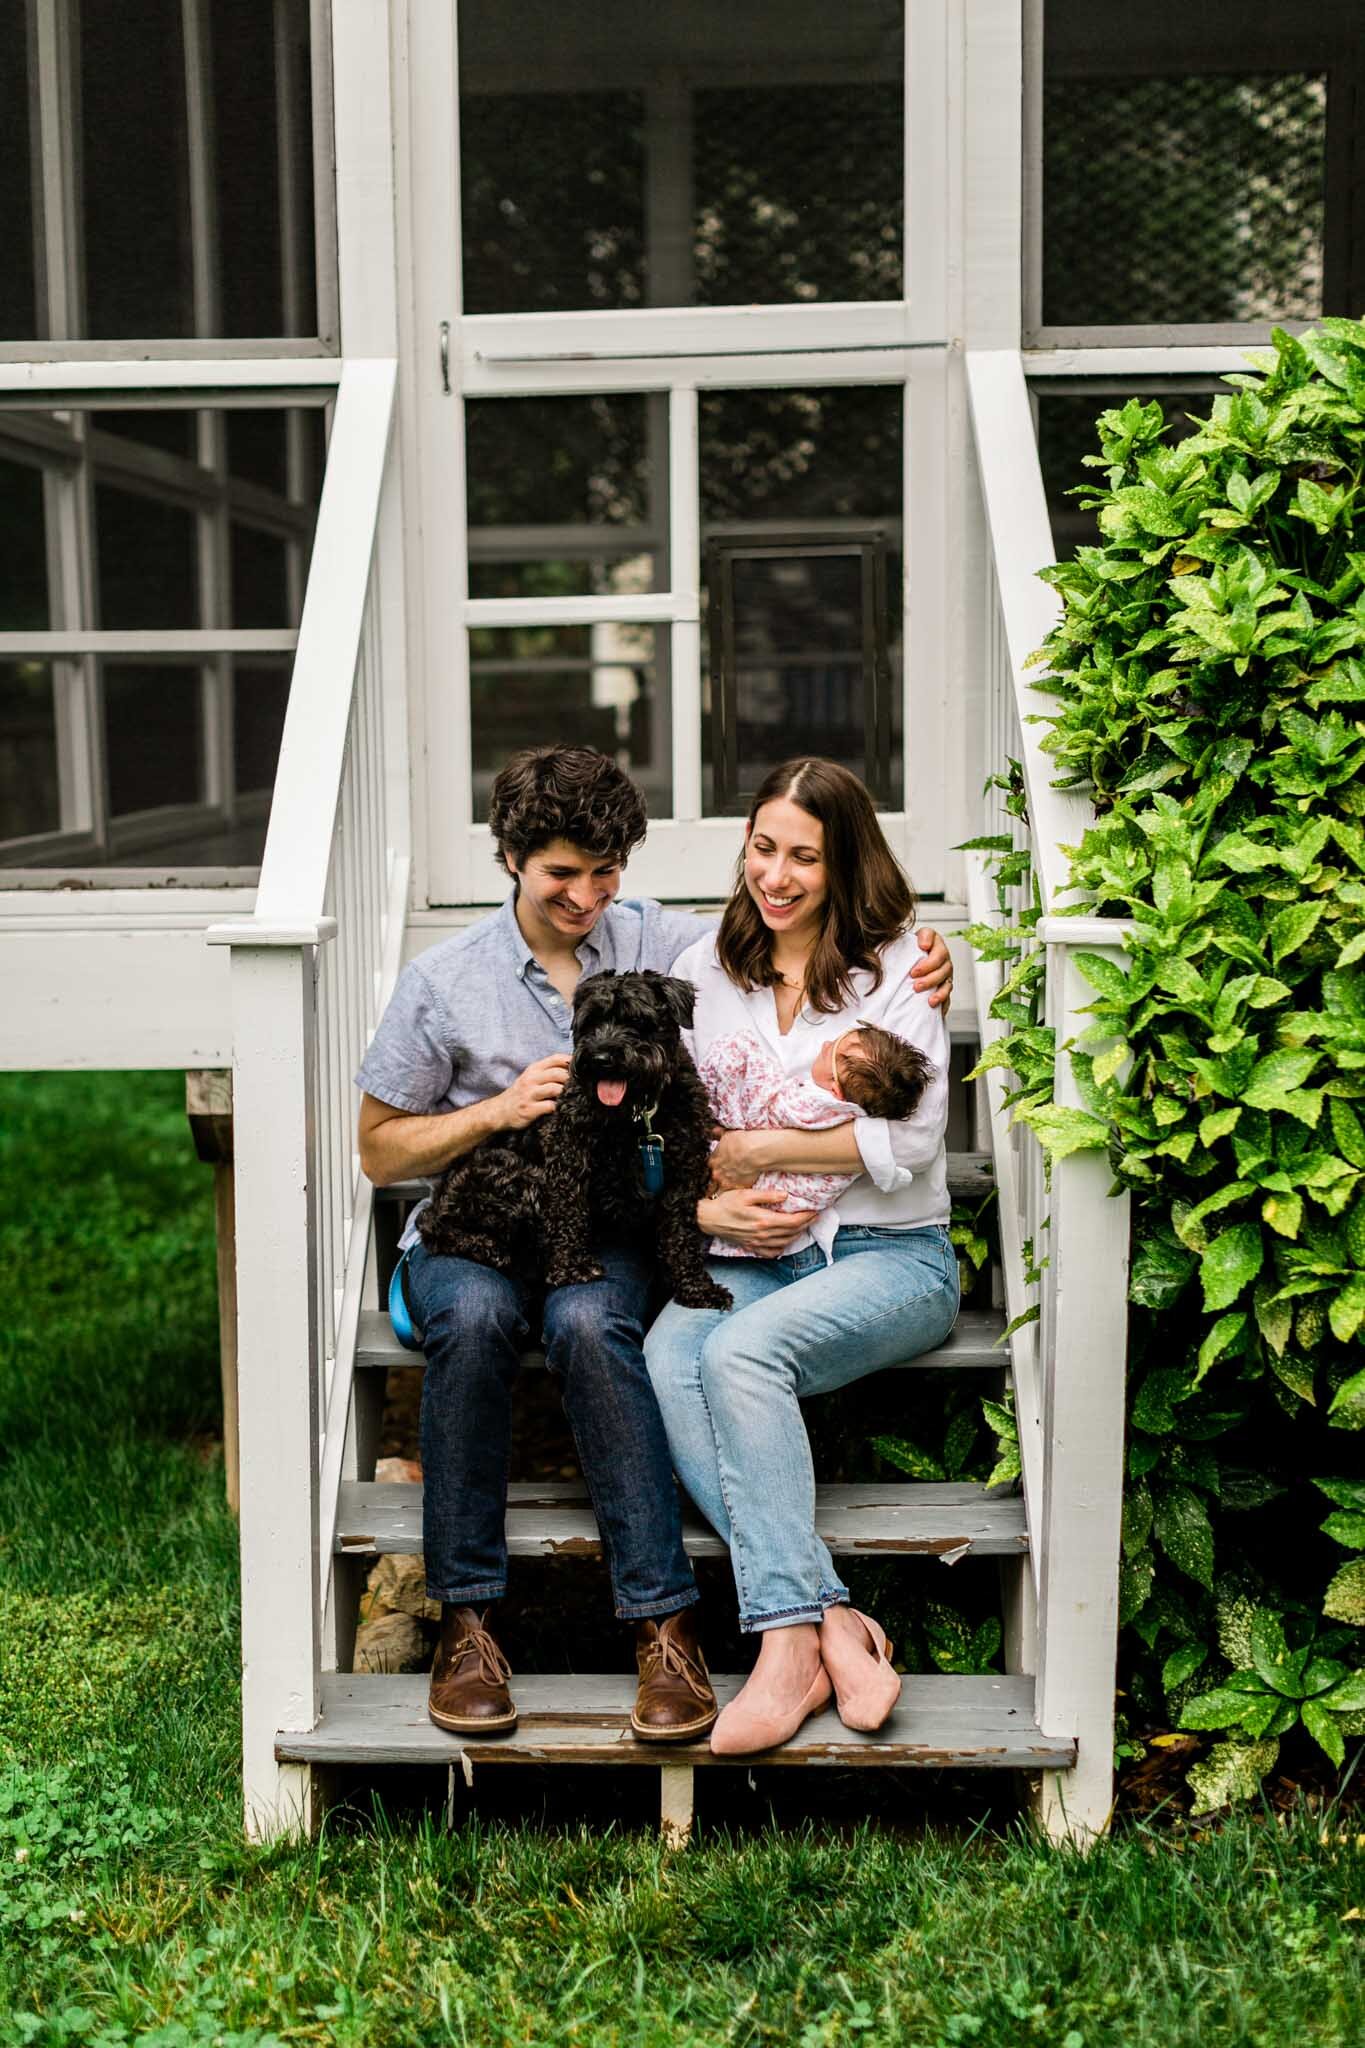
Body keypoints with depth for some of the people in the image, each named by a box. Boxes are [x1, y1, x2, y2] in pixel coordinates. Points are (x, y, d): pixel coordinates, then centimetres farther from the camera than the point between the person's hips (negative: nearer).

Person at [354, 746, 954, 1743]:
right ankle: (466, 1618, -25)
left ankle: (665, 1621, -31)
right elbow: (380, 1149, 6)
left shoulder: (659, 942, 5)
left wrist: (918, 968, -8)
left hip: (606, 1230, 0)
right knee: (475, 1316, -36)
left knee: (588, 1322, -35)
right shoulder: (444, 982, 2)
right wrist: (499, 1110, -10)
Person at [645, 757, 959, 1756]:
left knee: (741, 1353, -33)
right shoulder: (703, 970, 13)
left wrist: (762, 1148, -7)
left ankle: (789, 1640, -27)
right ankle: (835, 1622, -32)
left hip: (891, 1253, -4)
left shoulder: (896, 963, 1)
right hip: (749, 1256, 4)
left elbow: (913, 1136, -7)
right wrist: (708, 1209, -9)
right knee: (667, 1357, -29)